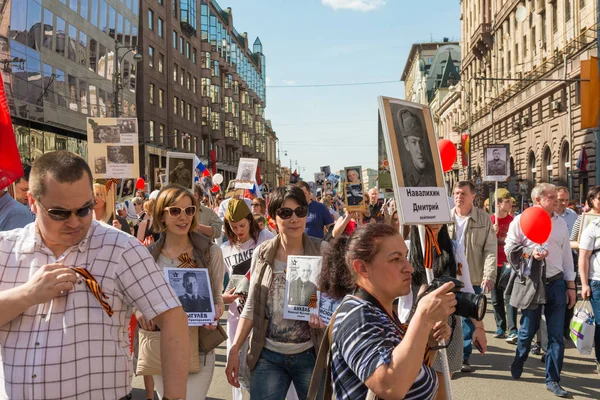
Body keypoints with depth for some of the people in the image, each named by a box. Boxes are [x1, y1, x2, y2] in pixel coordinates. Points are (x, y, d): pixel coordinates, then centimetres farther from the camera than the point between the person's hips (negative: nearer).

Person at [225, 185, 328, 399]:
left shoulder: (322, 250, -7)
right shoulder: (261, 253, 1)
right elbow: (251, 307, 5)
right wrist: (234, 349, 1)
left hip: (310, 354, -1)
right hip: (267, 355, 2)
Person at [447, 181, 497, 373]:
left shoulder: (484, 219, -1)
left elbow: (490, 249, -4)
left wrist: (489, 276, -13)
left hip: (473, 279, 0)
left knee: (469, 319, 9)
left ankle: (464, 357, 22)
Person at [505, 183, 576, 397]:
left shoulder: (560, 223, 7)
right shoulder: (521, 220, -5)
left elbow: (566, 255, 10)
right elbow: (509, 248, -4)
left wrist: (571, 285, 9)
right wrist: (530, 253, -21)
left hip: (556, 283, 3)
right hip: (531, 283, -3)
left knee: (556, 335, 3)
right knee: (528, 329, 11)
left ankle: (552, 380, 14)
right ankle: (518, 361, 38)